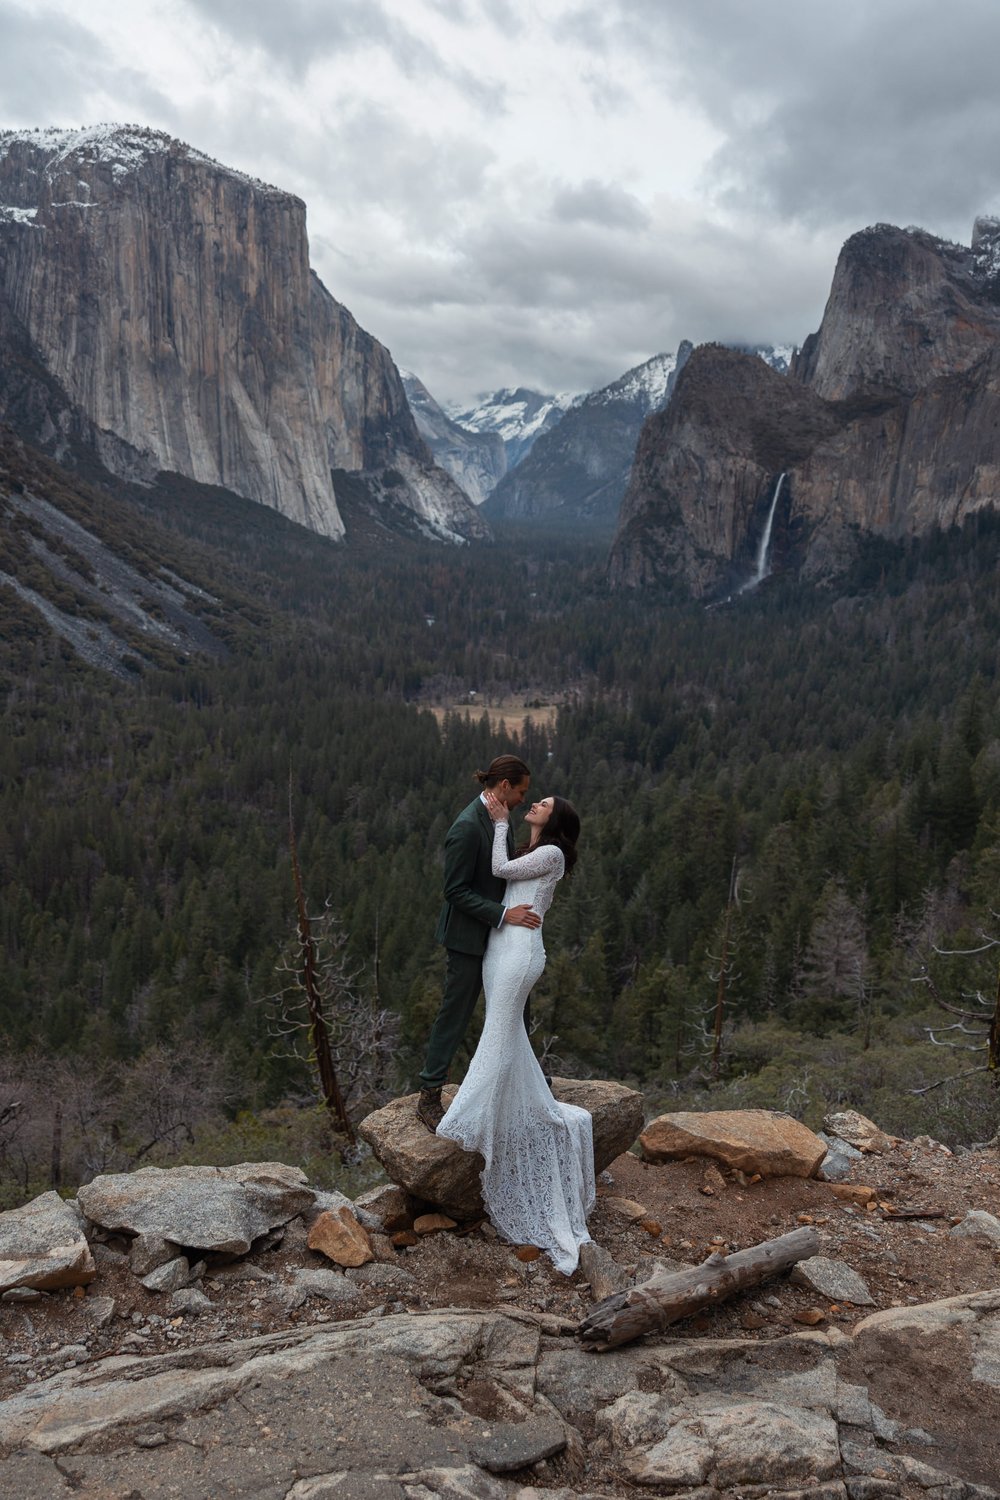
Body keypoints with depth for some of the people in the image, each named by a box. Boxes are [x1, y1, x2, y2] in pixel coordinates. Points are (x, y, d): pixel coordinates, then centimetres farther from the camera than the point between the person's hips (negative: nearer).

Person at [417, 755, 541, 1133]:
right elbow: (455, 891, -24)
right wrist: (503, 914, -26)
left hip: (497, 929, 9)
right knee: (455, 1013, 1)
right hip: (468, 935, -9)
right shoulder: (467, 827, -26)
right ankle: (429, 1097, 14)